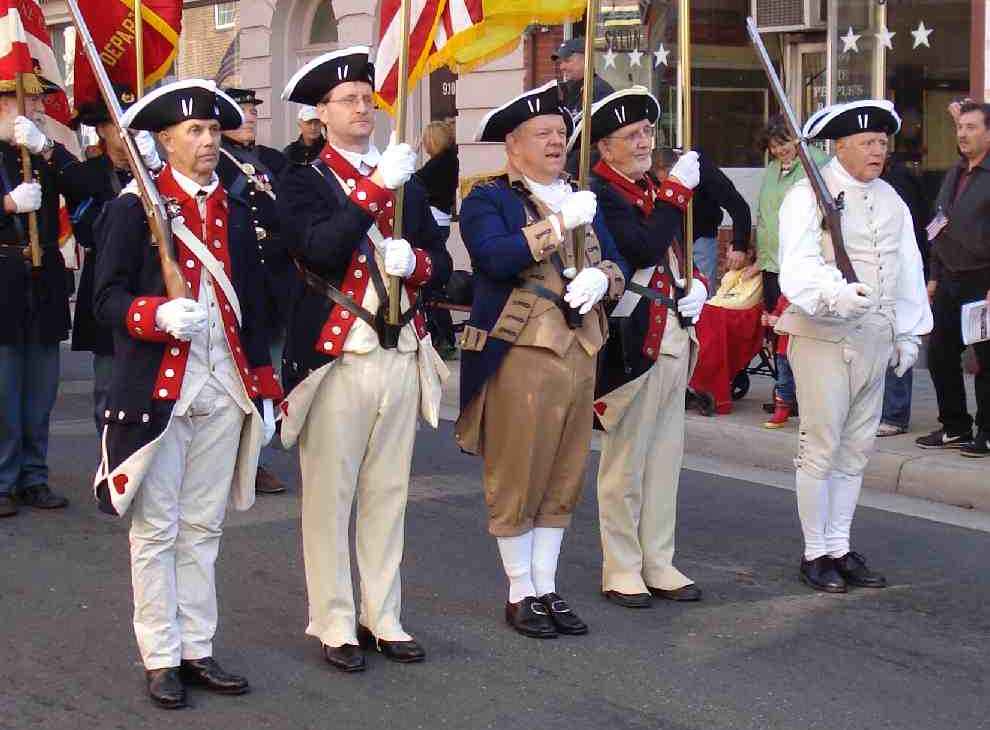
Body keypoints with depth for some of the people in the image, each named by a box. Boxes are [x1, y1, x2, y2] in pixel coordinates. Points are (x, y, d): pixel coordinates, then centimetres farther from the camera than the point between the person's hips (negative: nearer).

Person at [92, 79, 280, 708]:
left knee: (203, 527, 10)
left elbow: (253, 303, 15)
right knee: (157, 529, 2)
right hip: (157, 388, -5)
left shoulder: (236, 209, 12)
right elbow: (107, 296, -8)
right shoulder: (136, 206, -4)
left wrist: (264, 391, 11)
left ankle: (198, 650, 18)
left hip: (224, 388, 5)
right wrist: (159, 316, -27)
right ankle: (161, 659, 10)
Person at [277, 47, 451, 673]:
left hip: (402, 357, 5)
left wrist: (414, 261, -7)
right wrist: (377, 188, -21)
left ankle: (384, 618, 19)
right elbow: (320, 249, -20)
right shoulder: (304, 182, -2)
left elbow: (442, 263, 15)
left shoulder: (407, 183, 14)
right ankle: (336, 625, 9)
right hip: (336, 357, -5)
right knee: (330, 497, 0)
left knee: (389, 495, 11)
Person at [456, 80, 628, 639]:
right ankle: (521, 593, 11)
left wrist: (601, 277, -8)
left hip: (580, 354, 6)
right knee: (516, 481, 0)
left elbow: (618, 265, 15)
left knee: (563, 482, 11)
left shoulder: (582, 202, 18)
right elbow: (495, 257, -21)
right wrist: (558, 223, -21)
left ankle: (547, 587, 20)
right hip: (519, 355, -6)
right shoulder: (488, 200, -2)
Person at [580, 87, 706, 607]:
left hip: (673, 339, 8)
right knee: (625, 462, 1)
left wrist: (696, 287, 6)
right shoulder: (598, 193, -13)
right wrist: (676, 191, -19)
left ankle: (658, 564, 21)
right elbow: (644, 250, -26)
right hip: (632, 343, -8)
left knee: (665, 458, 12)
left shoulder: (652, 188, 14)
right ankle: (621, 570, 11)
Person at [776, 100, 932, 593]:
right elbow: (798, 267, -22)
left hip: (874, 339, 7)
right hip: (823, 336, -7)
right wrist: (835, 294, -40)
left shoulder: (889, 200, 15)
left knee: (857, 448, 12)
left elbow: (907, 267, 19)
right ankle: (815, 553, 7)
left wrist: (908, 332, 15)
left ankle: (839, 548, 21)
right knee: (820, 447, -3)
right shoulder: (809, 196, -9)